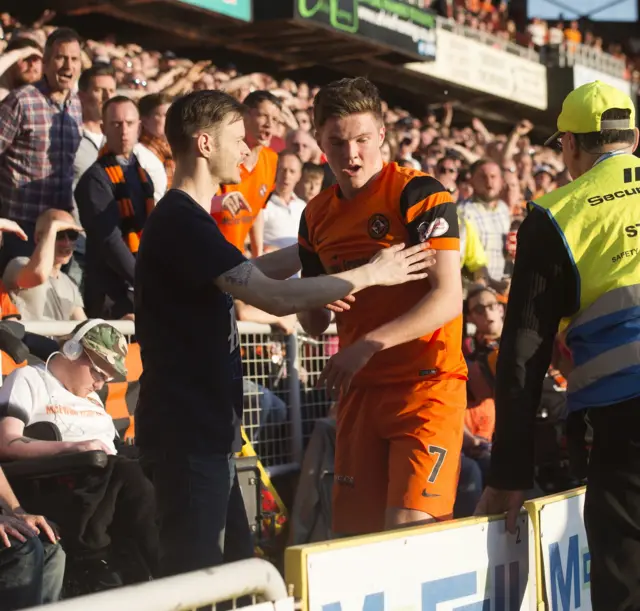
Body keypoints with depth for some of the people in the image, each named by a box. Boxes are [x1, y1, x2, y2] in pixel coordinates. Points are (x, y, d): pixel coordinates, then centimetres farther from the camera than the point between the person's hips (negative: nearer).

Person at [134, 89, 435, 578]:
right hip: (187, 432, -11)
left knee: (236, 566, 15)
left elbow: (246, 277, 27)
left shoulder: (187, 220, 16)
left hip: (206, 428, 11)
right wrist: (370, 274, -14)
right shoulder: (182, 222, -17)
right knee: (194, 576, -8)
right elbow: (275, 297, -23)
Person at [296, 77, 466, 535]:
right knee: (354, 532, 4)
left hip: (426, 382, -6)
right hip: (359, 389, 6)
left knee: (407, 528, -15)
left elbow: (448, 297, -17)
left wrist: (370, 343, -23)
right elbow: (315, 324, 19)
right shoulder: (317, 215, 12)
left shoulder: (419, 193, -8)